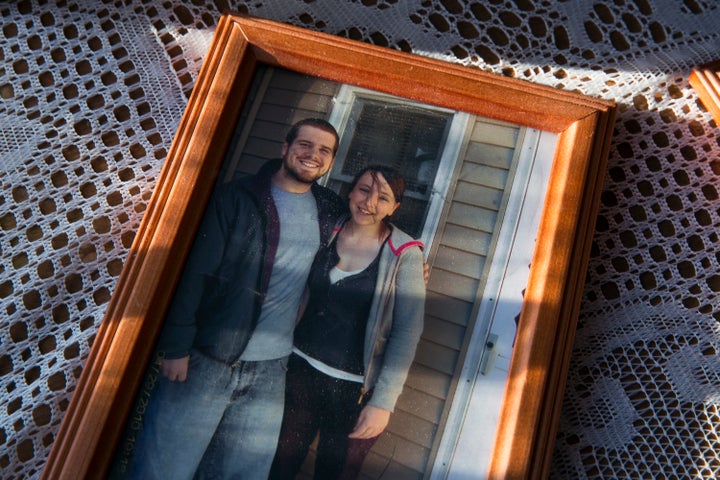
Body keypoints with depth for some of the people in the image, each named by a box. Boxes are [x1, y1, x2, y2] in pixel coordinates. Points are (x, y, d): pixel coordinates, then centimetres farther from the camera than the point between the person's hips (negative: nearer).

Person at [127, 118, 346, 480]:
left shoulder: (329, 212, 7)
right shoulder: (237, 198, -4)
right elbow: (196, 272, -9)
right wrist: (176, 346, -13)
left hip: (269, 373, 3)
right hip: (204, 360, -3)